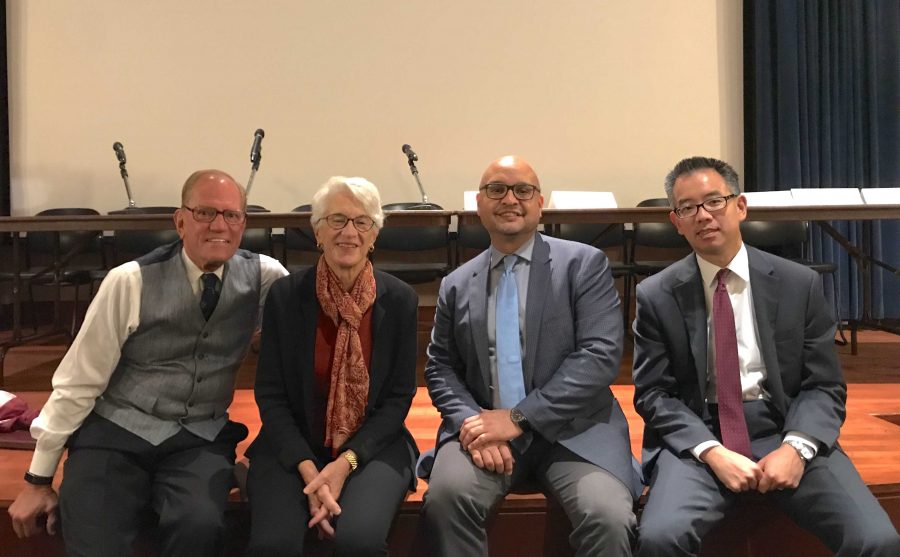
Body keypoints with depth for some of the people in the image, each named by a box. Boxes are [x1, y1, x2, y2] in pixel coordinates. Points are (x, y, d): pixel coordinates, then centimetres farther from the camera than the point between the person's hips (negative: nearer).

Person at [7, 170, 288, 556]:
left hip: (200, 440, 1)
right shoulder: (130, 282, -9)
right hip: (116, 431, -1)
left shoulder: (263, 276, -3)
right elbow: (77, 381, -4)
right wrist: (39, 480, 1)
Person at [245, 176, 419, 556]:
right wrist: (308, 469, -14)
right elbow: (270, 394, -2)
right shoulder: (285, 295, -3)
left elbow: (399, 397, -2)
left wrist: (346, 462, -14)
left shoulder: (400, 299, -3)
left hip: (371, 446, 0)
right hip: (293, 448, 1)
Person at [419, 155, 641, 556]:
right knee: (446, 496, -27)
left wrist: (518, 418, -15)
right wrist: (469, 420, -10)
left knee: (608, 517, -28)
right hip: (484, 427, 2)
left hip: (572, 429, -1)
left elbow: (600, 356, -9)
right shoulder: (456, 285, 12)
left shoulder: (584, 264, 1)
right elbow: (440, 367, 11)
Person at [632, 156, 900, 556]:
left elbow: (823, 385, 3)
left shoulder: (800, 284, 3)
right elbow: (653, 393, -2)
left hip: (783, 429, 2)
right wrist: (712, 452, -16)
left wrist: (797, 447, -15)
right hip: (698, 435, -1)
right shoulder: (656, 296, -1)